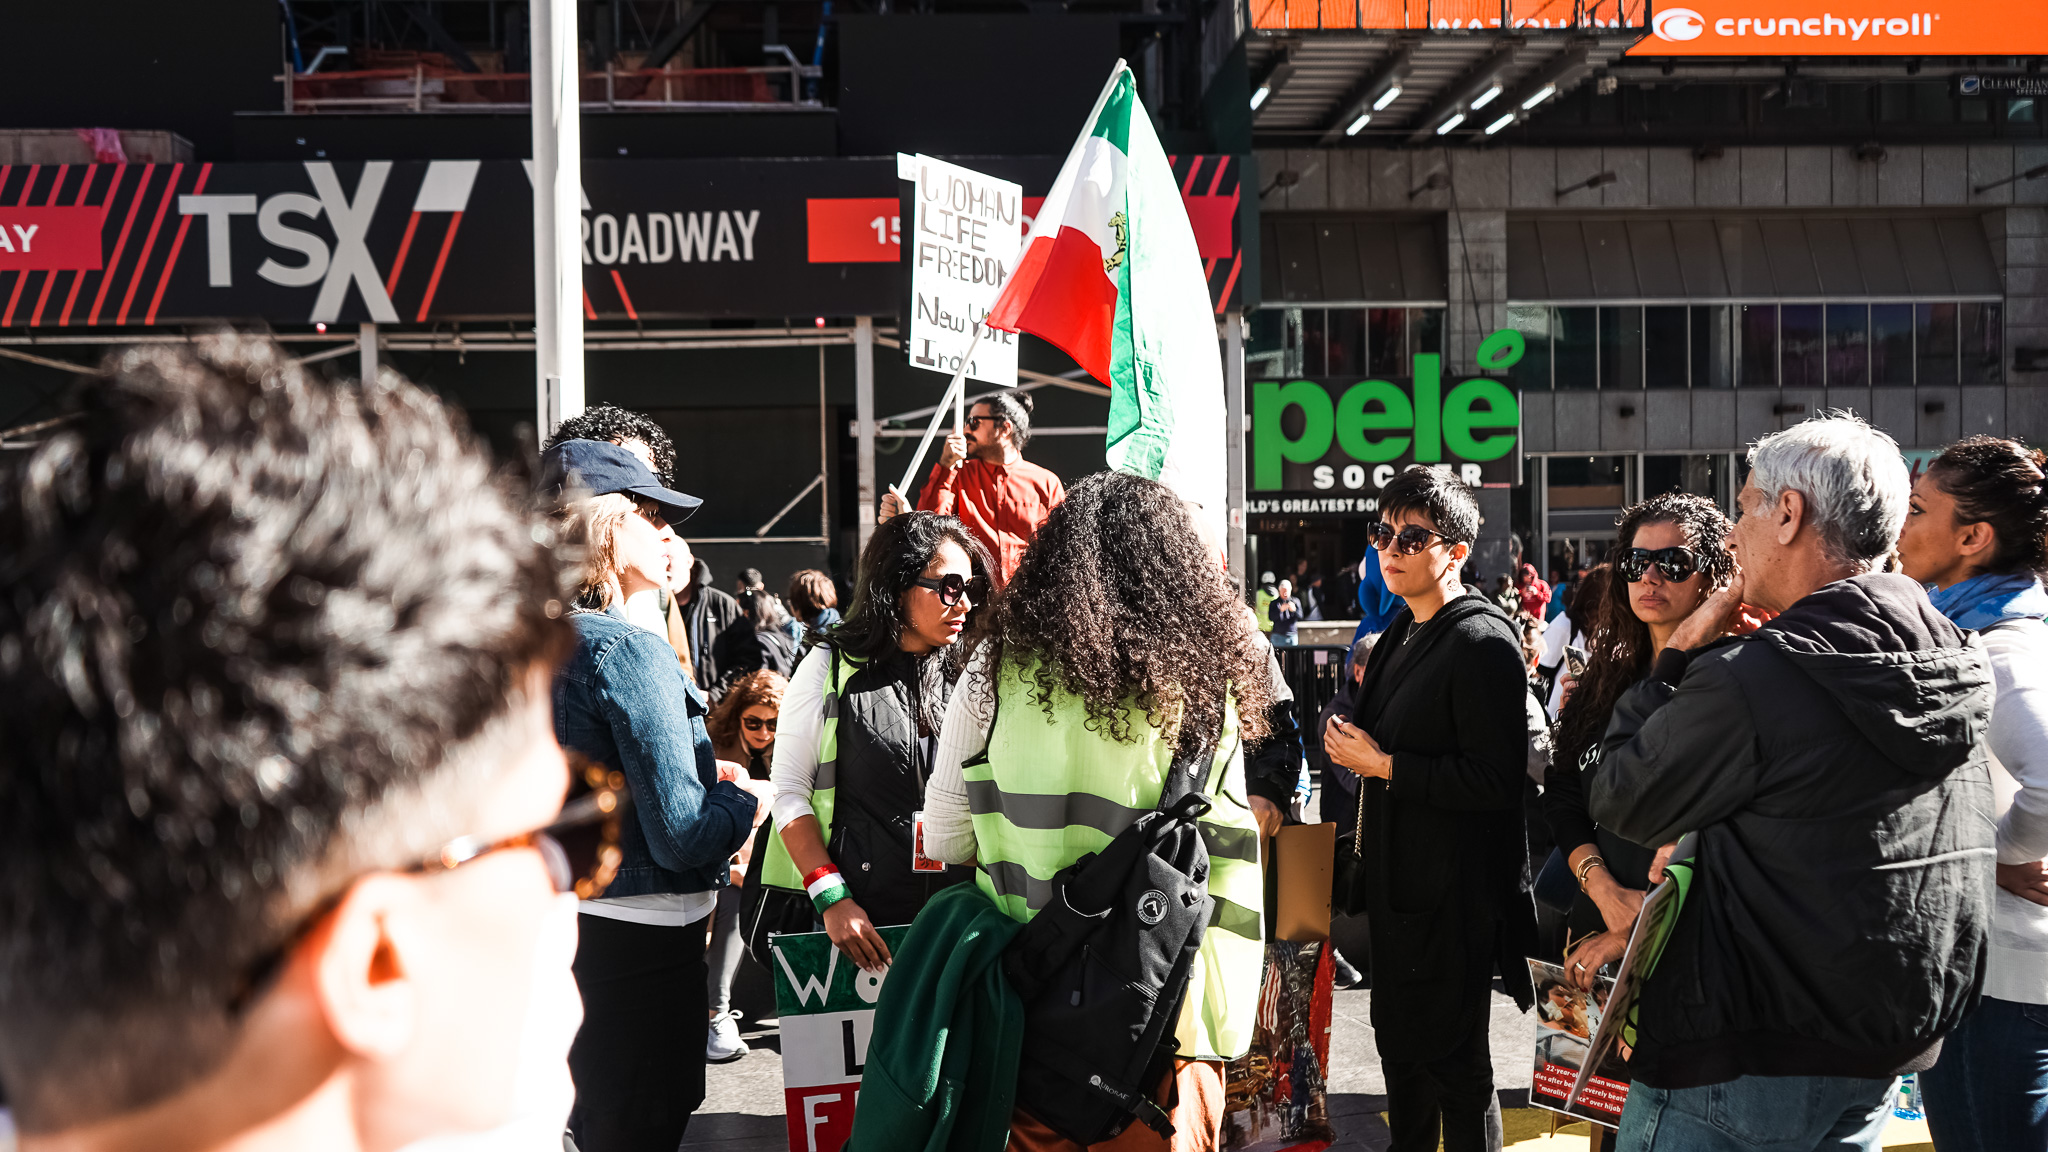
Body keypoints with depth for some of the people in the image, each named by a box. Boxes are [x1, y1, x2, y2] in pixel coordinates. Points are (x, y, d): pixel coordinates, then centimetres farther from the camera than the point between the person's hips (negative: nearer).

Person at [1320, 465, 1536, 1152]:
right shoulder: (1402, 634, 12)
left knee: (1454, 1058, 2)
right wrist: (1354, 742, 5)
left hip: (1456, 892, -10)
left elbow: (1494, 779, -25)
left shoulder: (1482, 643, -18)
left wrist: (1385, 766, -19)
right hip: (1398, 880, 10)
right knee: (1399, 1043, 21)